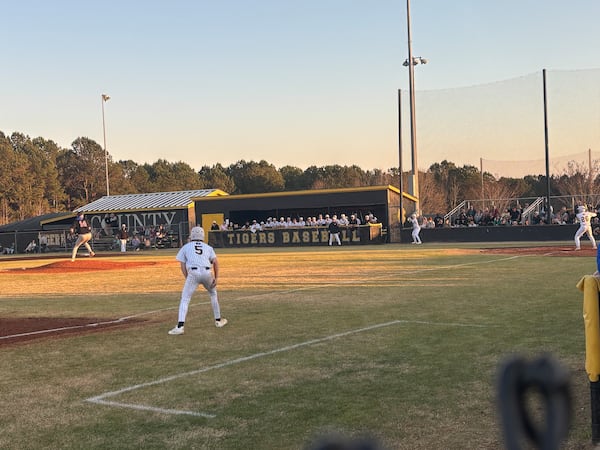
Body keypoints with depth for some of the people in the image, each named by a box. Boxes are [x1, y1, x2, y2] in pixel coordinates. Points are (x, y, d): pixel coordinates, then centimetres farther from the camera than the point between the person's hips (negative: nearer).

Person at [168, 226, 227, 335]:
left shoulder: (186, 247, 21)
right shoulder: (208, 247, 23)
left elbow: (183, 265, 11)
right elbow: (215, 262, 9)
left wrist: (188, 279, 11)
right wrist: (216, 278, 10)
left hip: (193, 273, -2)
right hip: (207, 273, 2)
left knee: (185, 299, 0)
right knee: (213, 294, 27)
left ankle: (180, 326, -15)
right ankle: (218, 320, 32)